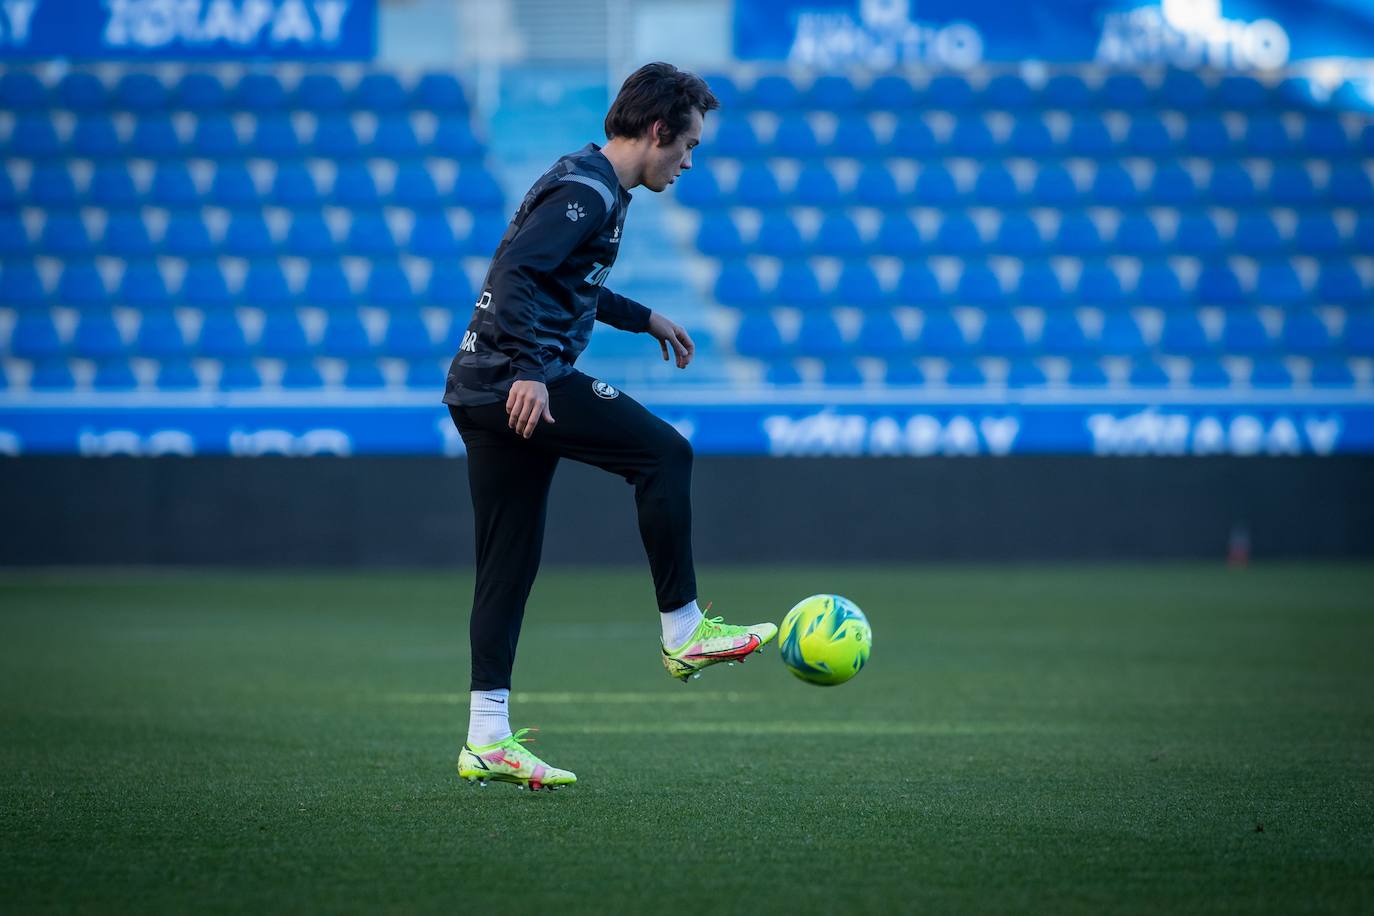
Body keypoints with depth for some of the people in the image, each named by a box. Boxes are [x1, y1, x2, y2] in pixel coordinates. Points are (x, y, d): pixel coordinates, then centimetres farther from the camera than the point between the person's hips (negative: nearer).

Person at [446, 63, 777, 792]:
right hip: (517, 384, -10)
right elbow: (516, 270, -23)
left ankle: (487, 739, 7)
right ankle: (683, 634, -4)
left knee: (508, 565, 8)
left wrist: (644, 319, 40)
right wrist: (529, 369, -30)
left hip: (483, 394, 10)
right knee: (664, 454, -10)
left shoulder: (588, 183, 20)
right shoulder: (588, 190, -11)